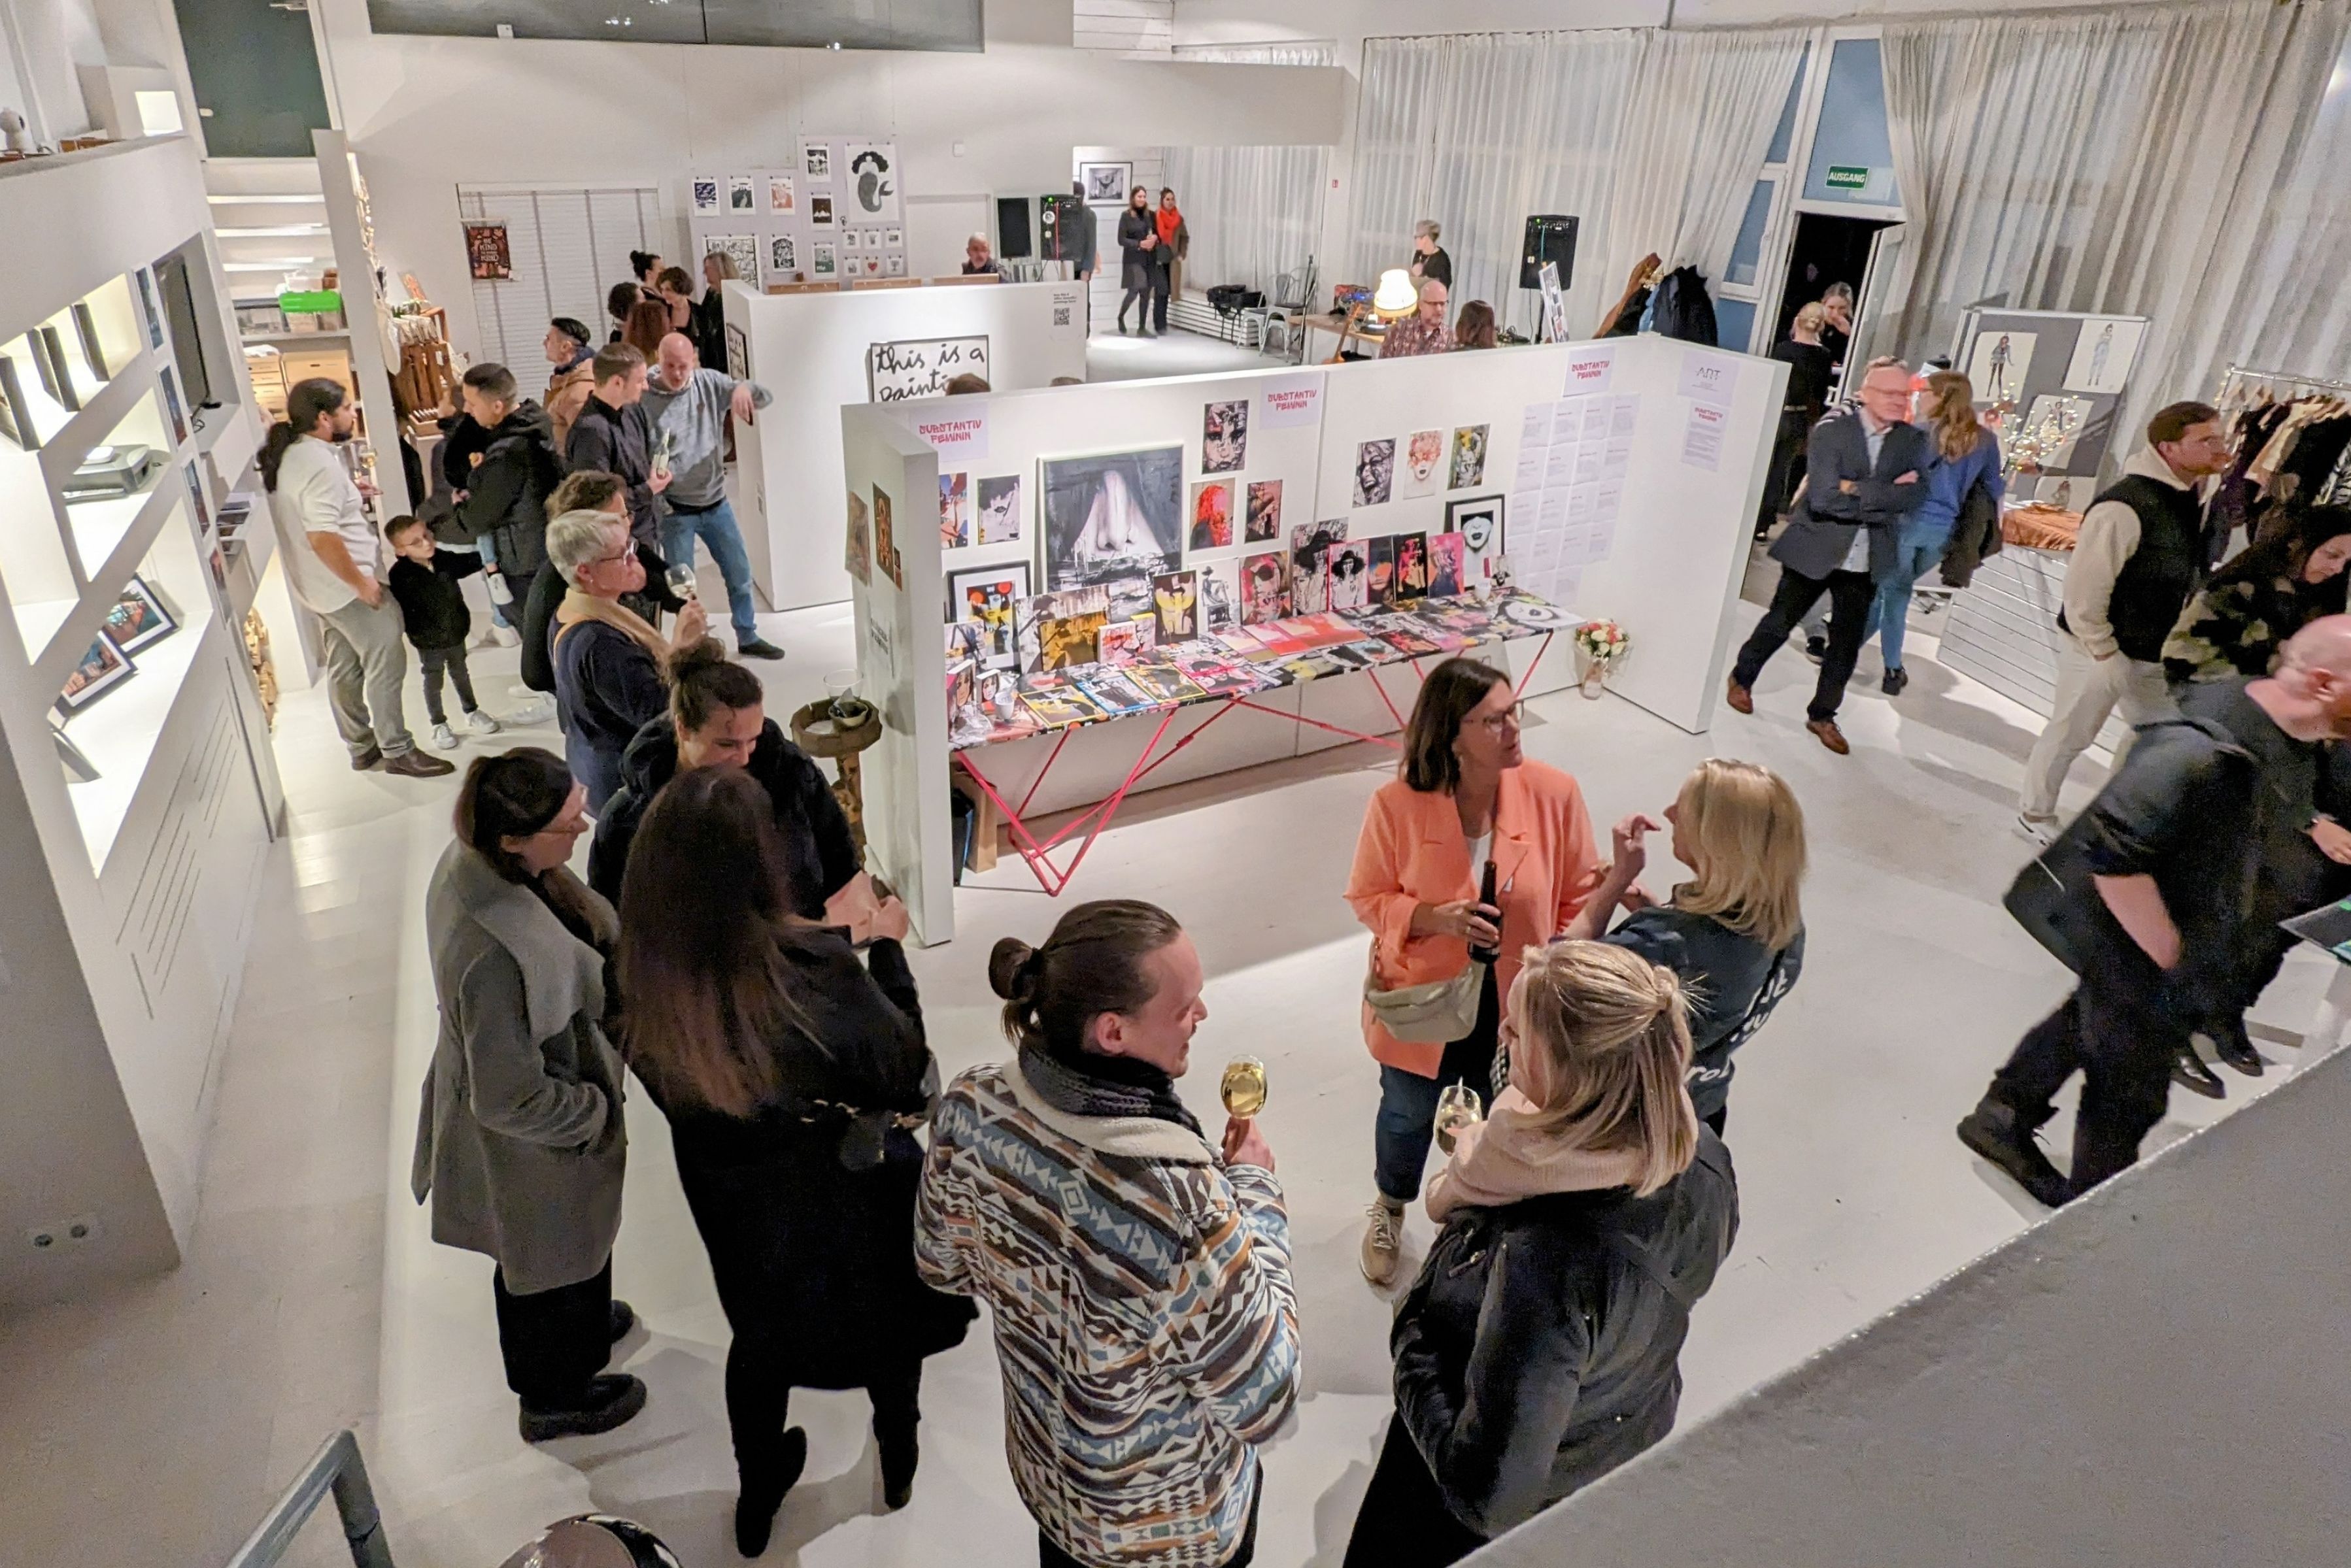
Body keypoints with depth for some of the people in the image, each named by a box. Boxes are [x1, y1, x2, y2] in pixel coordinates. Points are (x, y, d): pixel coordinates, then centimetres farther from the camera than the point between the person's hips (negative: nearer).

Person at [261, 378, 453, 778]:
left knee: (345, 668, 17)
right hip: (346, 586, -10)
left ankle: (361, 748, 27)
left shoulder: (286, 455, 8)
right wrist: (361, 582, -23)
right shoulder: (320, 462, -22)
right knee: (386, 667, -1)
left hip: (319, 587, 10)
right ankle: (397, 751, 6)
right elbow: (322, 536, -29)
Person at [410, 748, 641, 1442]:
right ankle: (556, 1398, 49)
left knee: (567, 1243, 34)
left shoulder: (479, 860, -16)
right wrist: (596, 1112, -17)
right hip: (534, 1146, -8)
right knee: (556, 1251, 21)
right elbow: (509, 1097, -32)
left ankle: (579, 1320, 64)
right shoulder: (495, 952, -42)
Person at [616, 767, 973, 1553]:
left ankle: (757, 1499, 53)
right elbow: (904, 1071, -21)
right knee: (884, 1318, 29)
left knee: (761, 1333, 31)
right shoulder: (814, 968, -38)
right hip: (848, 1199, -2)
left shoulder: (644, 975, -26)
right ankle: (898, 1459, 56)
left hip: (734, 1201, 3)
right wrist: (888, 949, -9)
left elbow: (666, 1083, -5)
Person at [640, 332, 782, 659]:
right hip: (675, 512, -4)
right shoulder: (645, 400, -14)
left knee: (740, 574, 15)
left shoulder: (710, 382, -3)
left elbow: (765, 398, -5)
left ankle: (748, 637, 33)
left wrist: (744, 388, -27)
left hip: (717, 504, 4)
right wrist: (658, 507, -22)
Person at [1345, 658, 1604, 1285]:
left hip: (1516, 1008, 1)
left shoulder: (1554, 793, -18)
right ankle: (1389, 1211, 57)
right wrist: (1437, 918, -27)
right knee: (1409, 1118, 25)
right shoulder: (1397, 804, -23)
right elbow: (1368, 898, -10)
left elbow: (1580, 898, -6)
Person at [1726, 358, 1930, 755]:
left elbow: (1913, 499, -12)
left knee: (1847, 643, 7)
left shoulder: (1913, 441, 1)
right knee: (1779, 623, 12)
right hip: (1815, 550, -3)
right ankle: (1742, 679, 37)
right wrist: (1885, 493, -18)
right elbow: (1823, 498, -23)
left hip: (1867, 560, 3)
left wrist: (1858, 491, -21)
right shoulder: (1831, 430, -12)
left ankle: (1822, 715, 24)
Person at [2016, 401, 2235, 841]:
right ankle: (2035, 814, 26)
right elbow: (2083, 590, -24)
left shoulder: (2193, 499, 2)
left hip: (2154, 655, 8)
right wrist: (2106, 655, -19)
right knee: (2070, 735, 7)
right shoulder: (2124, 506, -25)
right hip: (2101, 651, -8)